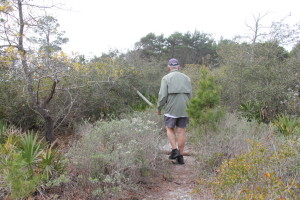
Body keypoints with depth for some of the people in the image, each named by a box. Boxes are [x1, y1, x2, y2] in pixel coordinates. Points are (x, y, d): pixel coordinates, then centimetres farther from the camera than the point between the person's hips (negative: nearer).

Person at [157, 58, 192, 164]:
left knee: (170, 129, 15)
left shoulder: (166, 78, -5)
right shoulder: (186, 78, 7)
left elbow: (162, 95, -11)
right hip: (184, 109, 3)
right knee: (181, 131, 7)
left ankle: (174, 150, 1)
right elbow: (189, 95, 6)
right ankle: (180, 156, 10)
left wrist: (159, 108, 3)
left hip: (171, 108, -3)